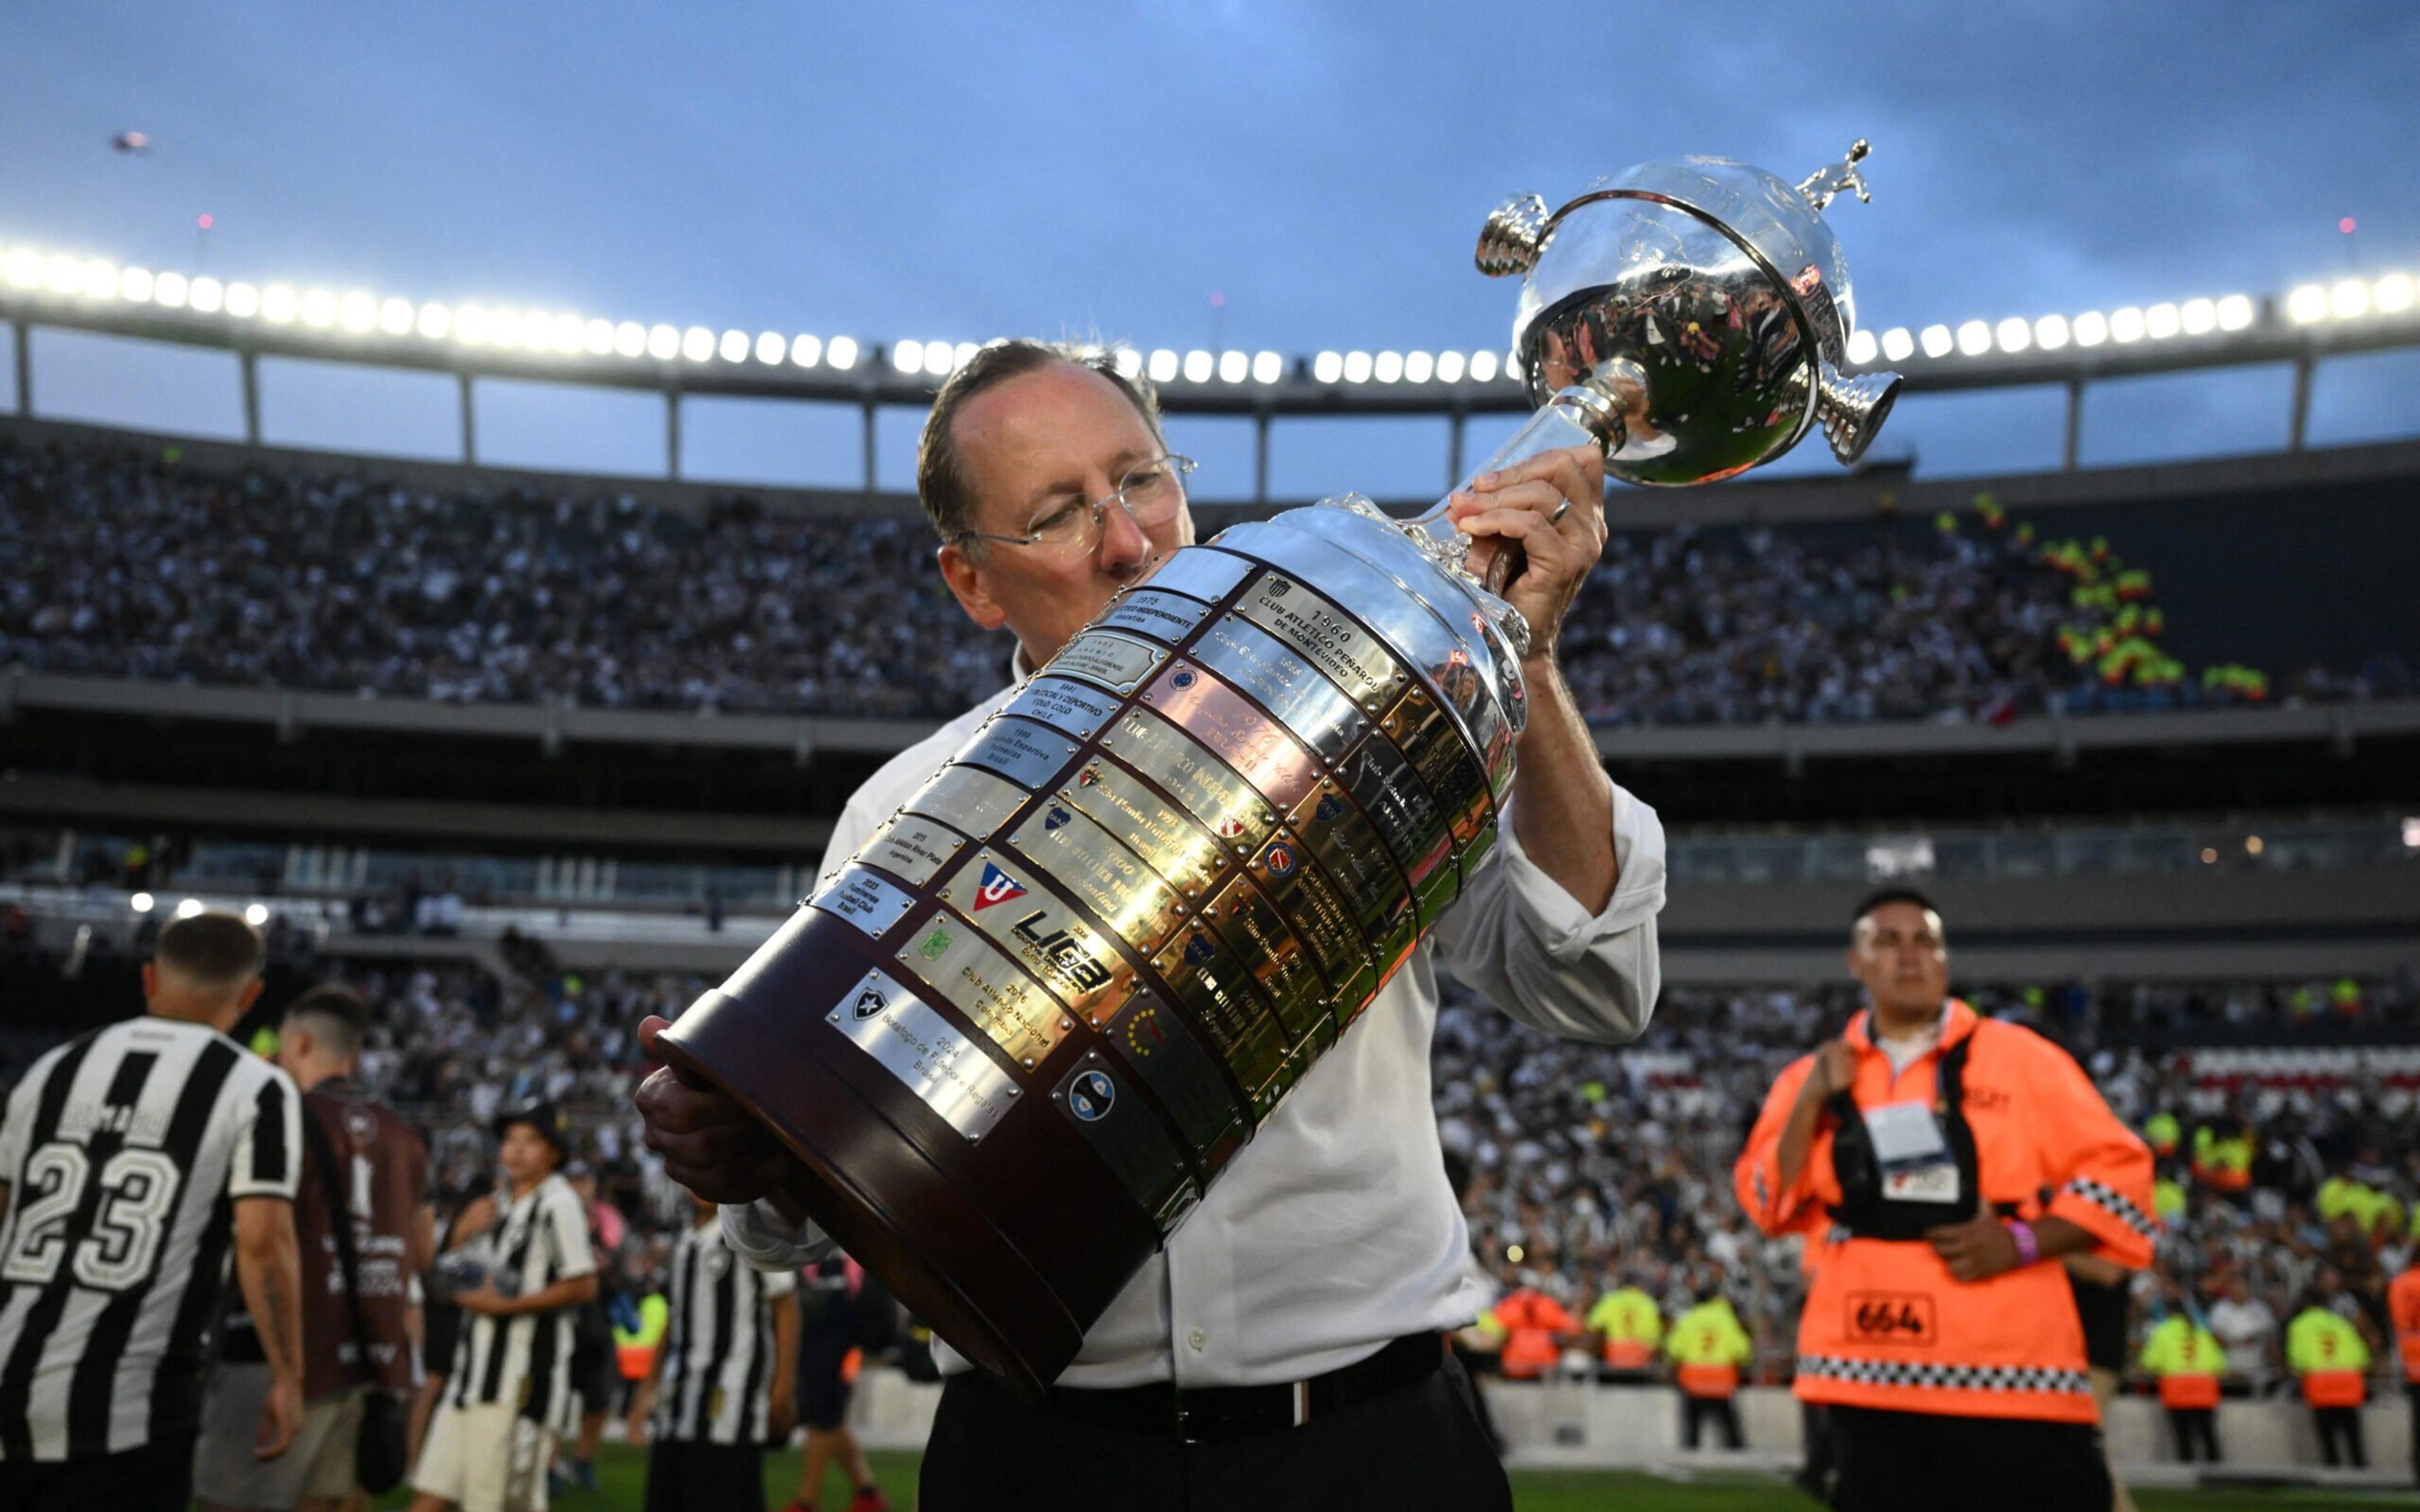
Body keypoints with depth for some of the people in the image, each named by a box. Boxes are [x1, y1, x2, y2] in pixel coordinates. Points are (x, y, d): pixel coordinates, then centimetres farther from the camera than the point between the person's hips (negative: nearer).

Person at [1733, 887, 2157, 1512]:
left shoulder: (2020, 1058, 1)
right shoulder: (1814, 1076, 9)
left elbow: (2118, 1171, 1)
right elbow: (1768, 1206, 5)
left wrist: (2022, 1242, -13)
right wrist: (1811, 1100, -7)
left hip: (2012, 1366, -2)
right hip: (1871, 1371, 2)